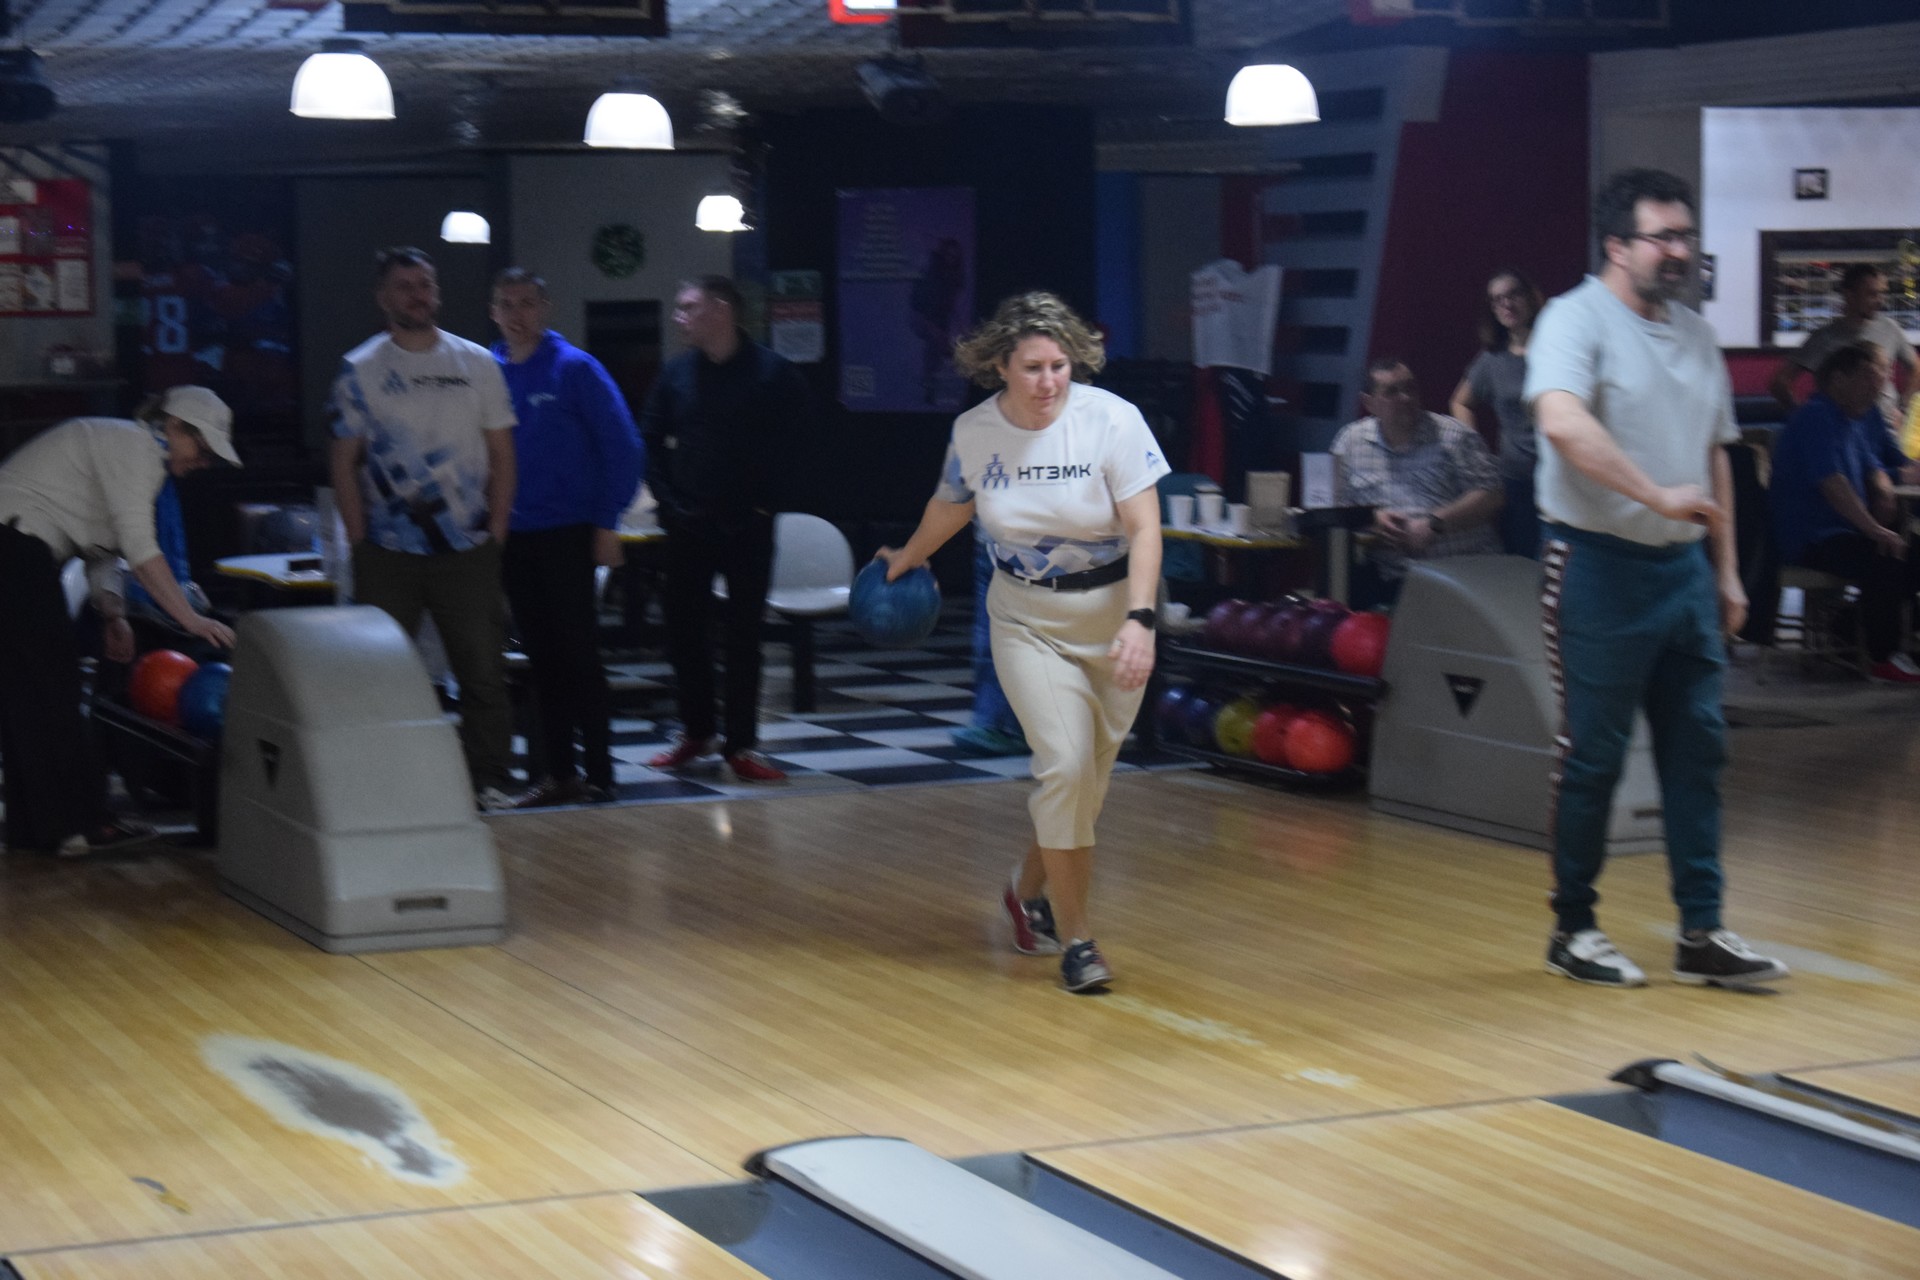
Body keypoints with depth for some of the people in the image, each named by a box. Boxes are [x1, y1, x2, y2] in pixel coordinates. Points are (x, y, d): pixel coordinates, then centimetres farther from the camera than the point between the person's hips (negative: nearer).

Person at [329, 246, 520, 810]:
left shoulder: (476, 363, 8)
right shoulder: (360, 370, 3)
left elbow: (501, 454, 10)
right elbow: (344, 463, 3)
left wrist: (495, 531, 1)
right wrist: (360, 542, -5)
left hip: (468, 550, 1)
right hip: (388, 552, -1)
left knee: (482, 667, 1)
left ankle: (490, 779, 9)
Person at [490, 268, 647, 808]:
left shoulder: (575, 369, -6)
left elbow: (623, 448, -7)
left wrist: (607, 524, -11)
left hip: (568, 534, -4)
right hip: (513, 538, 4)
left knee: (578, 652, -3)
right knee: (542, 657, 9)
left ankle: (598, 772, 3)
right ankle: (559, 772, 16)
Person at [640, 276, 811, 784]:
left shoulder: (773, 374, -6)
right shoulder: (676, 373, 5)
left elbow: (788, 446, -5)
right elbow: (651, 438, 11)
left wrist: (763, 503, -9)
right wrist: (669, 498, 2)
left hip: (747, 528, -3)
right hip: (688, 527, 3)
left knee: (745, 636, 1)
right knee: (684, 631, 7)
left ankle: (741, 744, 7)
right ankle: (695, 732, 22)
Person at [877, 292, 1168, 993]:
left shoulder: (1112, 420, -17)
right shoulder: (974, 430, -8)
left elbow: (1144, 528, -18)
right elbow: (951, 502, 14)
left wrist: (1139, 620, -30)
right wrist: (909, 556, 32)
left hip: (1112, 612, 0)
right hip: (1027, 619, 0)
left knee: (1088, 777, 8)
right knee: (1065, 763, -16)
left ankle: (1030, 889, 36)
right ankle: (1073, 932, -3)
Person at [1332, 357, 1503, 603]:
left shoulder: (1456, 436, 7)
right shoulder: (1351, 441, 14)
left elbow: (1490, 495, -1)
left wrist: (1433, 524, -11)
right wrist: (1372, 518, -5)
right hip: (1393, 581, 1)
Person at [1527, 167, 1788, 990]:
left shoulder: (1694, 335, 14)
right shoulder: (1577, 319, -10)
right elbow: (1562, 420, -29)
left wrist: (1726, 568, 17)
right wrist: (1658, 495, -30)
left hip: (1683, 567, 7)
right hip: (1601, 564, -7)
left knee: (1698, 749, 6)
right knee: (1593, 754, 1)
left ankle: (1701, 934, 12)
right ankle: (1573, 930, 14)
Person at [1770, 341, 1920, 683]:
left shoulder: (1863, 416, 16)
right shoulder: (1816, 418, -15)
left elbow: (1873, 467, 24)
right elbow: (1832, 484, -23)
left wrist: (1883, 494, -1)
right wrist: (1874, 530, -24)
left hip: (1844, 529, 10)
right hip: (1810, 537, -10)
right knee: (1883, 560, -29)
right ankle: (1883, 660, -19)